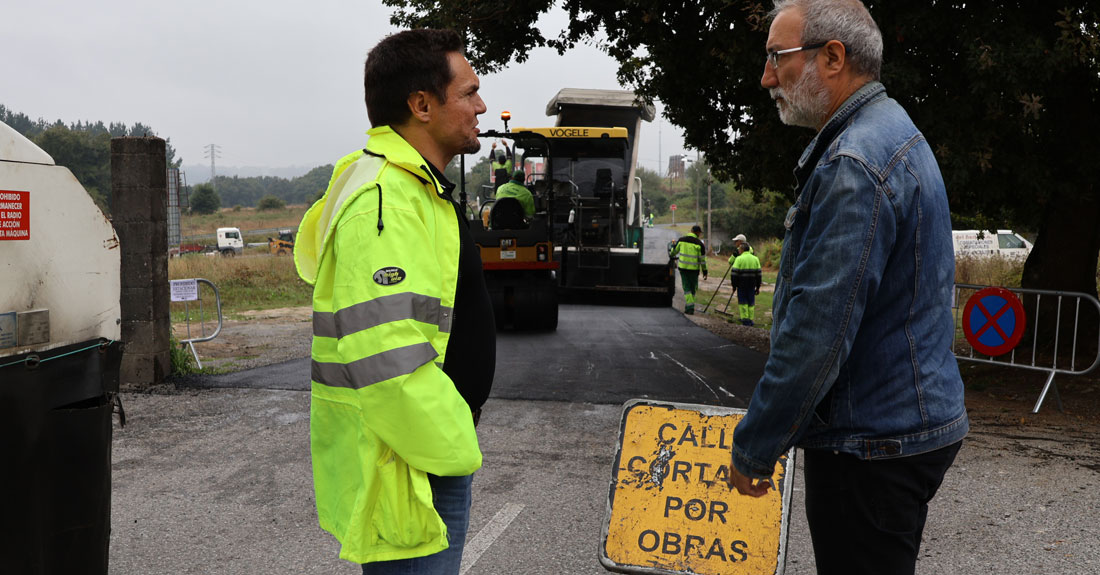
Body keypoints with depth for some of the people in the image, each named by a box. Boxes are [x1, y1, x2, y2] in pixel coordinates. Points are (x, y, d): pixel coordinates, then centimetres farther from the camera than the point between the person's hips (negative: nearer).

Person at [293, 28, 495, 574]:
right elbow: (385, 360, -31)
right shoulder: (386, 202, -22)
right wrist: (454, 450, -17)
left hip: (432, 455, 10)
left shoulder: (408, 187, 13)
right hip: (407, 470, -10)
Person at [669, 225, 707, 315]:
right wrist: (704, 271, 0)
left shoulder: (681, 240, 0)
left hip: (683, 267, 2)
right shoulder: (699, 243, -9)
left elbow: (674, 250, 14)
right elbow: (702, 259, -7)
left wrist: (672, 255, 36)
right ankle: (688, 306, 16)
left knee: (687, 288, 6)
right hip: (694, 269, -2)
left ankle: (690, 306, -7)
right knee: (693, 288, 14)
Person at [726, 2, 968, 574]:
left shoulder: (855, 163, -22)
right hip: (910, 421, 10)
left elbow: (817, 331, -26)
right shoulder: (894, 135, 14)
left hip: (872, 443, -10)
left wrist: (754, 446, -15)